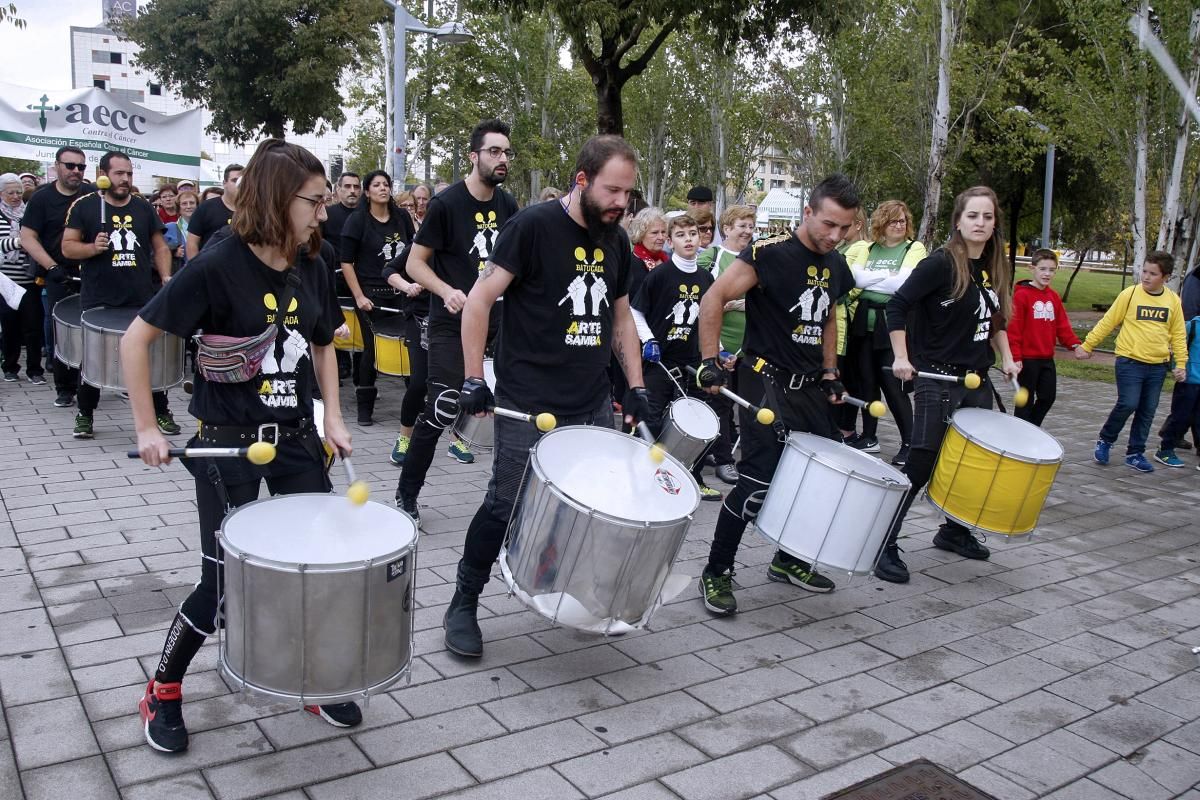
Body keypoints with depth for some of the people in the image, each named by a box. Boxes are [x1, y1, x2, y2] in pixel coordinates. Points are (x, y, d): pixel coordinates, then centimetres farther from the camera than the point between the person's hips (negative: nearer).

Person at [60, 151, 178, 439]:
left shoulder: (144, 207, 9)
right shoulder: (83, 206, 1)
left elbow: (160, 247, 14)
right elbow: (68, 247, 0)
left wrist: (166, 276, -1)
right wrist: (93, 247, -19)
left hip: (141, 299, 2)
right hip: (97, 301, -2)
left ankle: (161, 412, 16)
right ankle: (85, 414, 21)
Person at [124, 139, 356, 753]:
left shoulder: (312, 268, 2)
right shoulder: (218, 266, -16)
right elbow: (136, 339, -11)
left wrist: (334, 419, 5)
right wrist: (147, 428, -12)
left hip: (297, 438, 5)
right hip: (228, 445, -5)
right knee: (223, 582, 0)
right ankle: (161, 692, 27)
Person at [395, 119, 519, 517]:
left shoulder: (508, 205, 7)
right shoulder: (446, 204, -9)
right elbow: (415, 263, -7)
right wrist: (446, 290, -23)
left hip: (498, 321, 6)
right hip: (452, 325, -6)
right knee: (441, 409, -7)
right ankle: (406, 495, 8)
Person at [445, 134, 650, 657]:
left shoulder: (616, 242, 10)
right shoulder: (534, 225, -10)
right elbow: (480, 299, -10)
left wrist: (636, 386, 10)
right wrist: (473, 379, -13)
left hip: (594, 404, 6)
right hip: (528, 406, -6)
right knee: (505, 506, 0)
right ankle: (463, 606, 19)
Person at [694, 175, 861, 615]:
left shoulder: (835, 265, 10)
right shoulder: (770, 253, -13)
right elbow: (713, 299, -15)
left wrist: (830, 373, 16)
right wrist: (711, 360, -21)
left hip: (810, 386, 8)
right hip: (767, 382, -8)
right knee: (758, 483, -11)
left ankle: (789, 560, 31)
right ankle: (716, 573, 6)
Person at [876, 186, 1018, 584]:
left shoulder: (994, 268, 9)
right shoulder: (940, 263, -12)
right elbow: (897, 306, -13)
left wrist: (1006, 358, 11)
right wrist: (901, 358, -20)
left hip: (977, 381, 8)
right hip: (937, 380, -7)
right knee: (920, 464, -9)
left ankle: (954, 531, 33)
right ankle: (885, 545, -2)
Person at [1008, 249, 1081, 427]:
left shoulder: (1054, 296, 9)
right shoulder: (1022, 295, -13)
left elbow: (1062, 325, 10)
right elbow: (1014, 328, -16)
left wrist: (1074, 344, -7)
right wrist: (1015, 356, -18)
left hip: (1047, 358, 7)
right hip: (1027, 359, -7)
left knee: (1048, 397, 13)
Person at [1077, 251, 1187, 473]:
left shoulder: (1173, 300, 4)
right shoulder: (1130, 294, -6)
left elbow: (1178, 334, 10)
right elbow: (1107, 323, -1)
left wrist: (1181, 363, 5)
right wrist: (1086, 346, 0)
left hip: (1157, 366, 4)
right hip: (1129, 362, -4)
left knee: (1147, 411, 7)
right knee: (1127, 404, -14)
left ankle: (1135, 453, 19)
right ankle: (1105, 440, 10)